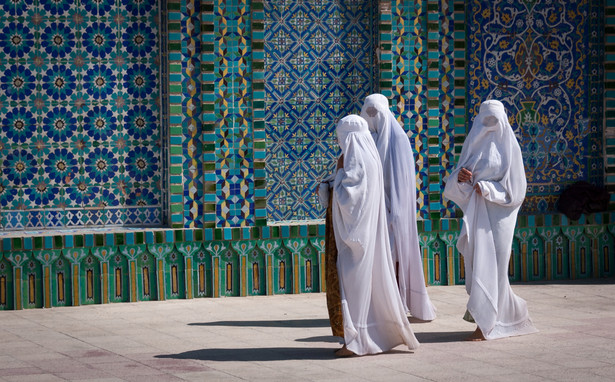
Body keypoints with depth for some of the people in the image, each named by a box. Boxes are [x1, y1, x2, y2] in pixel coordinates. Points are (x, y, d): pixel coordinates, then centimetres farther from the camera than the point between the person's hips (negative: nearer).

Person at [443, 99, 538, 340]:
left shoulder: (508, 146, -1)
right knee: (476, 263, 6)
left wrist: (487, 188, -13)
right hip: (475, 213, 6)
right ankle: (511, 310, 24)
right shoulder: (474, 144, 13)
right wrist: (460, 177, -10)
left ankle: (486, 325, -7)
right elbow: (456, 187, 12)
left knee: (490, 266, -8)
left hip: (497, 214, -6)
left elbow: (516, 187, -5)